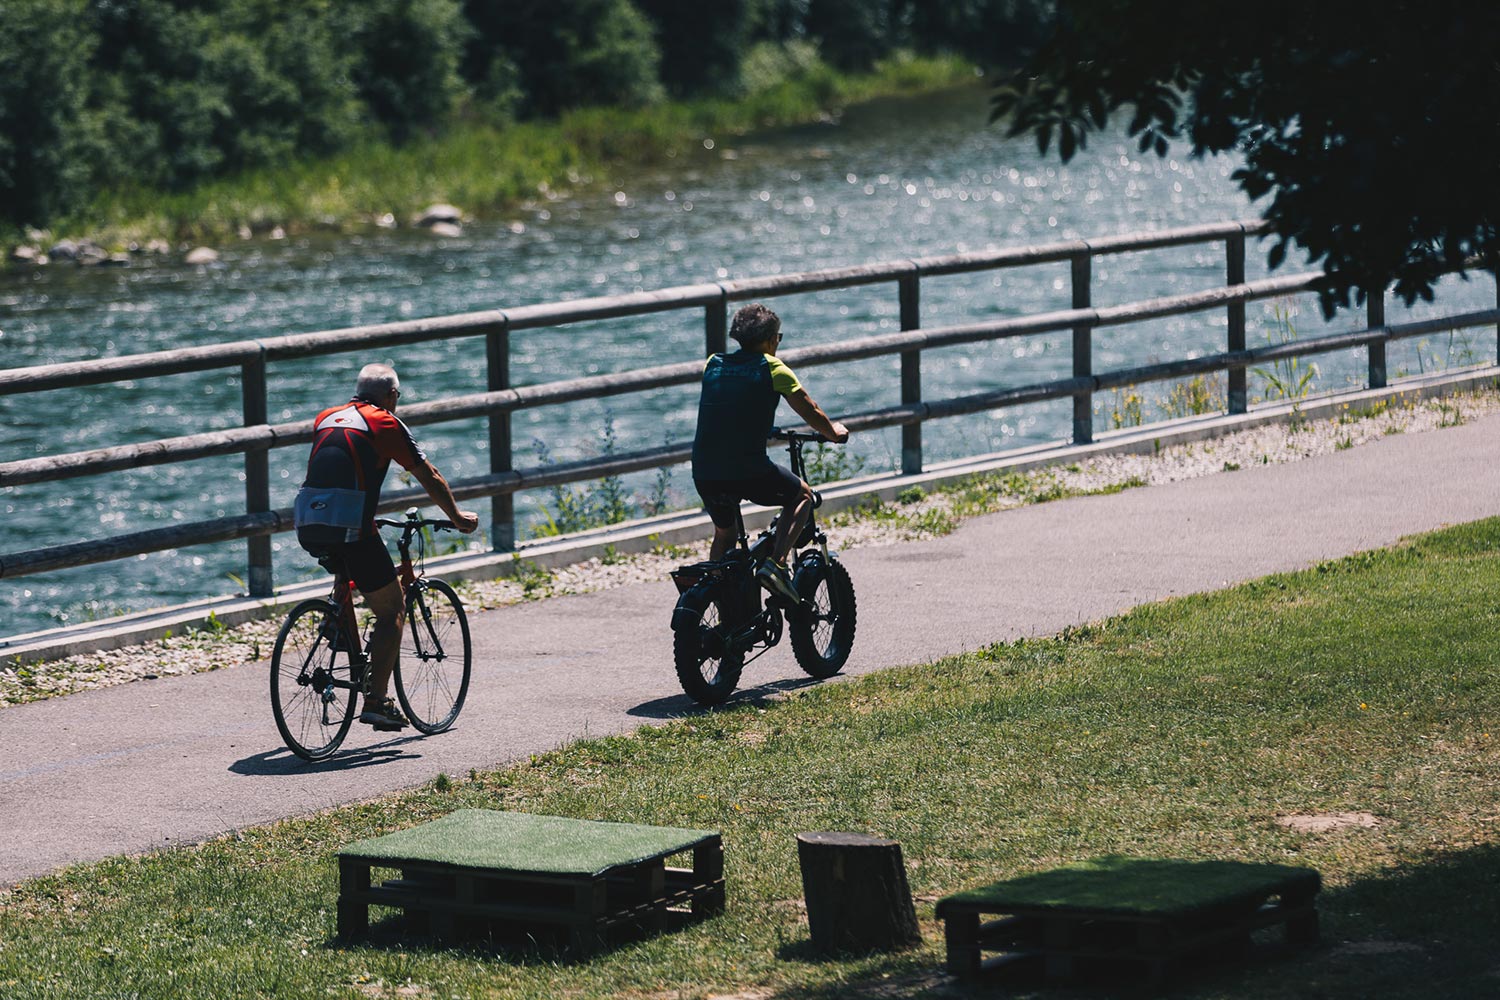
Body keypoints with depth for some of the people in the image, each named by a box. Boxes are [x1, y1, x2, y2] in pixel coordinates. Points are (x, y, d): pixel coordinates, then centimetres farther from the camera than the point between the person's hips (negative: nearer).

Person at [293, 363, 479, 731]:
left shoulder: (326, 418, 22)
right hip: (349, 526, -6)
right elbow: (430, 478, 10)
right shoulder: (385, 424, 5)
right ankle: (376, 701, -2)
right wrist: (457, 517, 25)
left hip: (307, 525, 6)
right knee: (392, 609, 6)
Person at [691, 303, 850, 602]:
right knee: (802, 495, 21)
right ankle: (776, 563, 2)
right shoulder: (772, 368, 0)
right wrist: (835, 432, 25)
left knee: (724, 533, 29)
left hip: (703, 474, 5)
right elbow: (811, 413, 4)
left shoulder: (714, 364, 13)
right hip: (749, 471, -5)